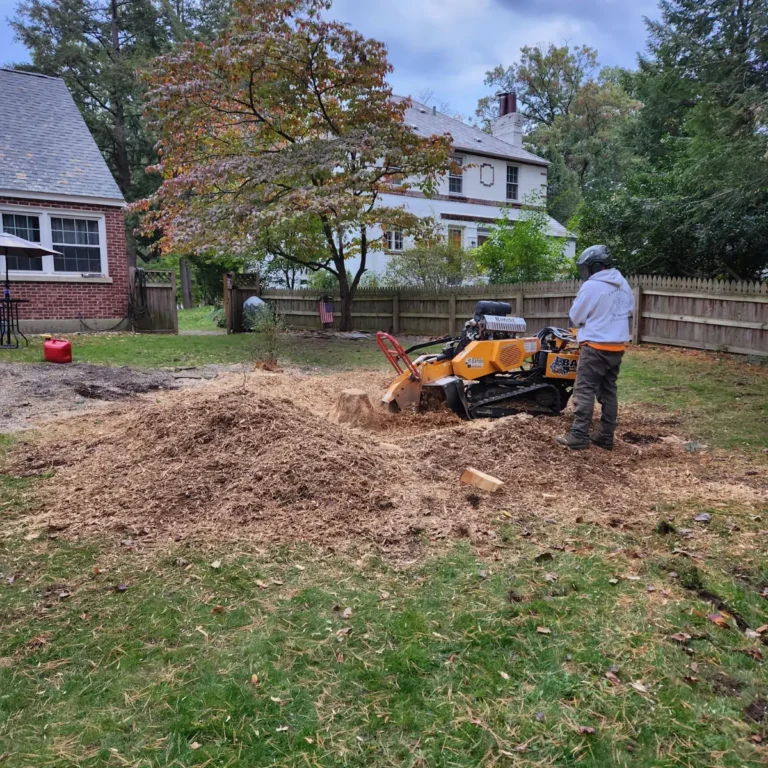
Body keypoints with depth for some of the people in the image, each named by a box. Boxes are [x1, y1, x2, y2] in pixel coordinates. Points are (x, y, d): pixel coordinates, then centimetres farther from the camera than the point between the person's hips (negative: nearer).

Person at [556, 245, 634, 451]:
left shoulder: (591, 286, -13)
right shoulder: (623, 284, 9)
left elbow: (575, 317, -4)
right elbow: (630, 308, 22)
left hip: (596, 346, -7)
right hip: (617, 346, 8)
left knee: (584, 391, -5)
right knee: (609, 390, 11)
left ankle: (578, 437, -6)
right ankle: (606, 437, 15)